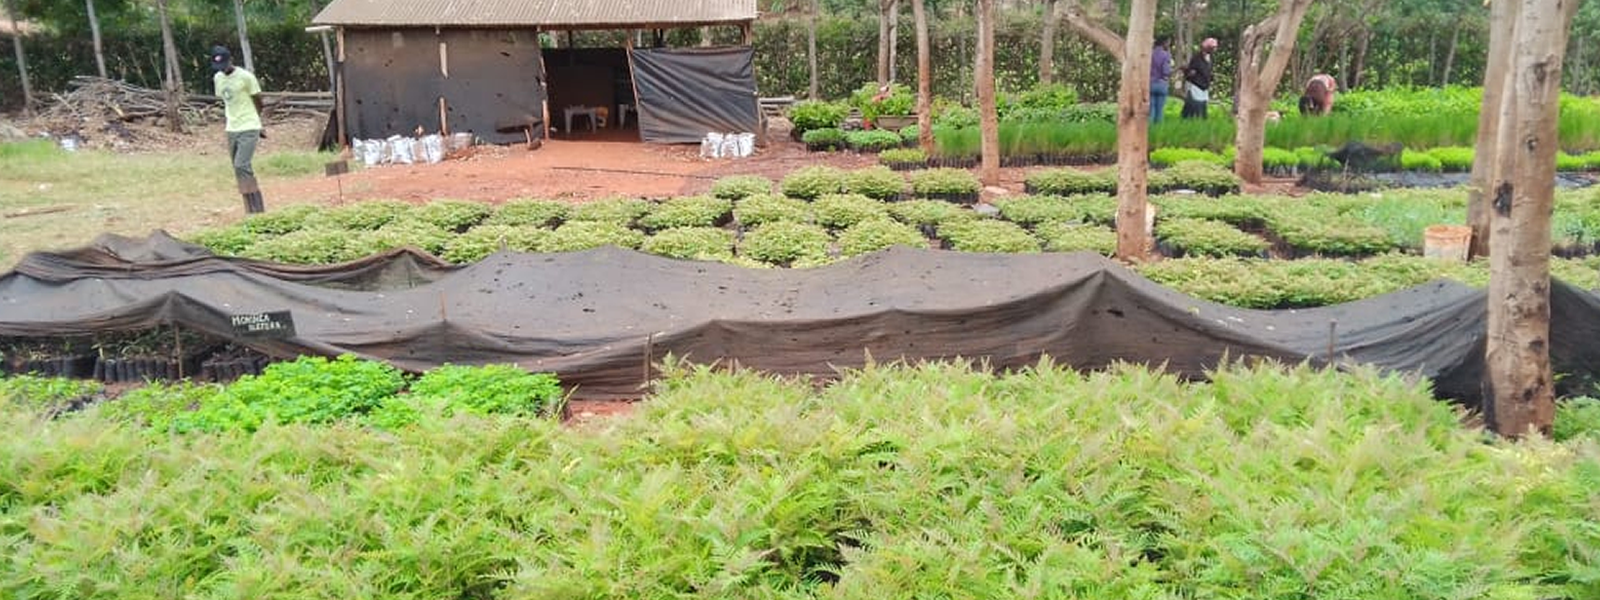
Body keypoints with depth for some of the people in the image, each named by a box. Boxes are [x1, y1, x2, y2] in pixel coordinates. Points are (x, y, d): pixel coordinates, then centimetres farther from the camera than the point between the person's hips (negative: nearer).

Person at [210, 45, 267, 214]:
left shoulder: (246, 77, -10)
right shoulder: (218, 78, 9)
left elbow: (258, 102, 0)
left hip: (249, 129, -7)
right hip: (231, 130, 7)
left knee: (241, 166, -18)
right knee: (239, 169, 7)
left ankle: (257, 209, -14)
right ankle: (253, 210, 13)